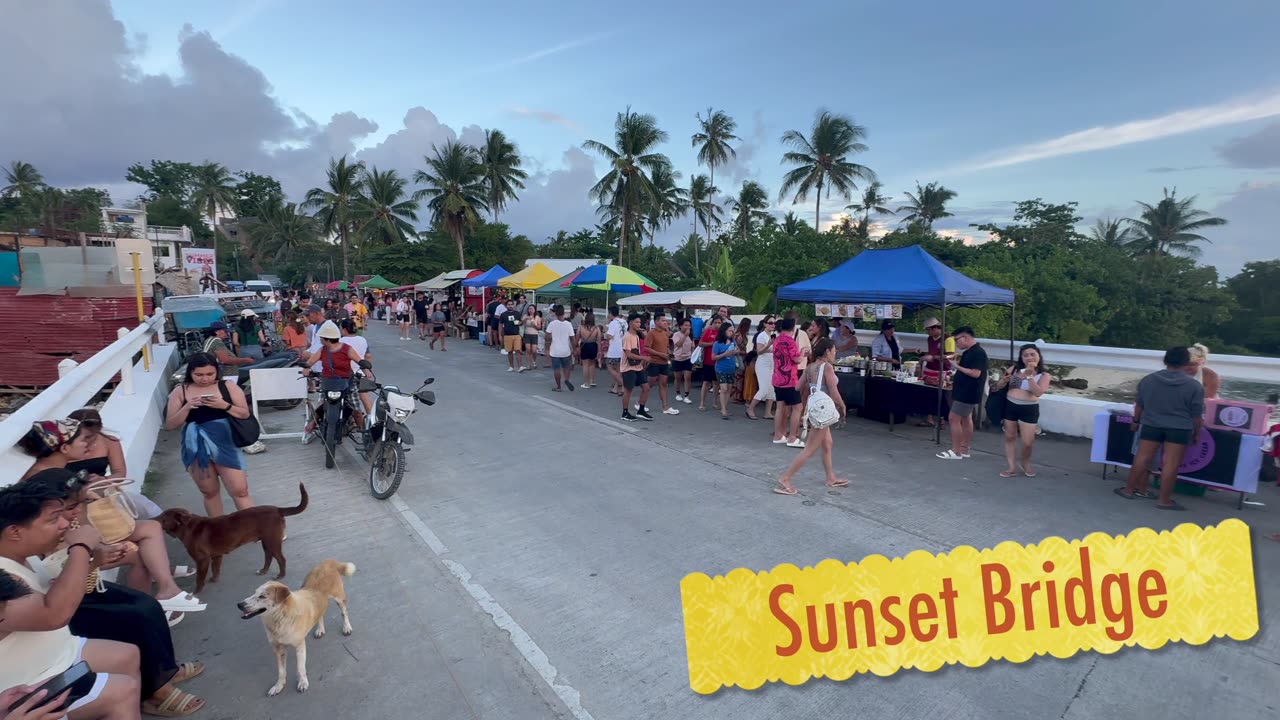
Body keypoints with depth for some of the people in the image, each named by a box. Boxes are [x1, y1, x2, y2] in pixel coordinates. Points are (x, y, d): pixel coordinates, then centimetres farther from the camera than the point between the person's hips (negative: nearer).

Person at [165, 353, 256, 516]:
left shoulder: (228, 387, -1)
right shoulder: (180, 392, 1)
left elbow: (245, 414, -1)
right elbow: (170, 425, 2)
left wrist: (224, 405, -18)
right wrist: (187, 407, -14)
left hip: (224, 444, -2)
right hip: (196, 447, 2)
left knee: (240, 490, -5)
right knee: (209, 492, 14)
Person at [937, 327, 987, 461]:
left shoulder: (978, 352, -19)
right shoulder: (969, 352, 12)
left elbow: (975, 373, -26)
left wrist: (957, 366, -21)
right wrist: (955, 382, 15)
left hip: (968, 393, -10)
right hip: (965, 392, 10)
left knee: (954, 419, -7)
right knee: (965, 419, 13)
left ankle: (955, 451, -1)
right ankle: (964, 449, 19)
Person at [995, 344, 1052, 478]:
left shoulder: (1044, 375, -2)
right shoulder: (1014, 369, 4)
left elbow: (1038, 392, -19)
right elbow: (998, 386, 9)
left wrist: (1030, 375, -21)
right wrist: (1004, 381, -12)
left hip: (1029, 409, -2)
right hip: (1010, 406, 2)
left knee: (1028, 442, -2)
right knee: (1010, 437, 8)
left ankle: (1026, 463, 27)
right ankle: (1012, 467, 18)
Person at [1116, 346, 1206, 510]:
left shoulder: (1148, 380, 1)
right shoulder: (1194, 386, -8)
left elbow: (1139, 405, 9)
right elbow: (1197, 415, -4)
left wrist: (1136, 421, 21)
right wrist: (1196, 432, 7)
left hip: (1151, 425, 3)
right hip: (1179, 429, -3)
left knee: (1142, 458, 9)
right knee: (1171, 464, -1)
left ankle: (1129, 490, 15)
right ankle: (1164, 500, 3)